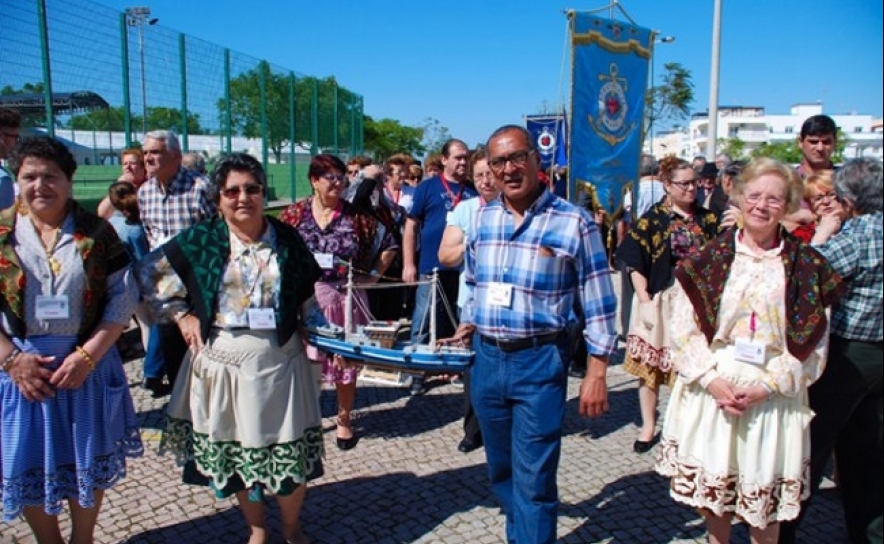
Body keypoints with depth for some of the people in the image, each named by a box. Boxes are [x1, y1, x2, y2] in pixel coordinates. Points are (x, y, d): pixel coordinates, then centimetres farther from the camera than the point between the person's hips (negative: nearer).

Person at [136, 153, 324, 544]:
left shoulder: (287, 239, -1)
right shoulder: (200, 239, -3)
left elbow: (308, 292, 12)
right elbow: (151, 271, 7)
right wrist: (181, 314, 1)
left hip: (279, 361, 0)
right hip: (222, 362, 1)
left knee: (290, 450, 6)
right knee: (234, 451, 13)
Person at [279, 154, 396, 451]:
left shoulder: (356, 215, -1)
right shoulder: (295, 213, 0)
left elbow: (388, 244, 6)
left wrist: (372, 275, 0)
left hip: (345, 300, 0)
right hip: (305, 300, 0)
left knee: (345, 361, 9)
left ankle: (344, 421, 27)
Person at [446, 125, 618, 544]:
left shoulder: (573, 222, -9)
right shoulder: (482, 218, 5)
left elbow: (598, 303, -8)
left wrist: (596, 372, -10)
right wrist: (467, 327, 11)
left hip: (539, 362, -5)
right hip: (485, 357, 5)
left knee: (533, 478, 0)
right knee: (501, 470, 18)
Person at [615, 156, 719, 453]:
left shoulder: (708, 219, 8)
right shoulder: (651, 219, -2)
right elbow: (635, 264, -5)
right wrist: (645, 300, -12)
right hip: (660, 302, -2)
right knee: (651, 362, 3)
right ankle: (648, 426, 17)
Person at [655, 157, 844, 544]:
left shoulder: (806, 267, 0)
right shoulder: (708, 259, 1)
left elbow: (812, 343, -3)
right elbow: (683, 328, -3)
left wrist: (767, 386, -14)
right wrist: (712, 380, -14)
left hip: (773, 400, -1)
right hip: (710, 393, 1)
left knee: (765, 496, 9)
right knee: (709, 484, 14)